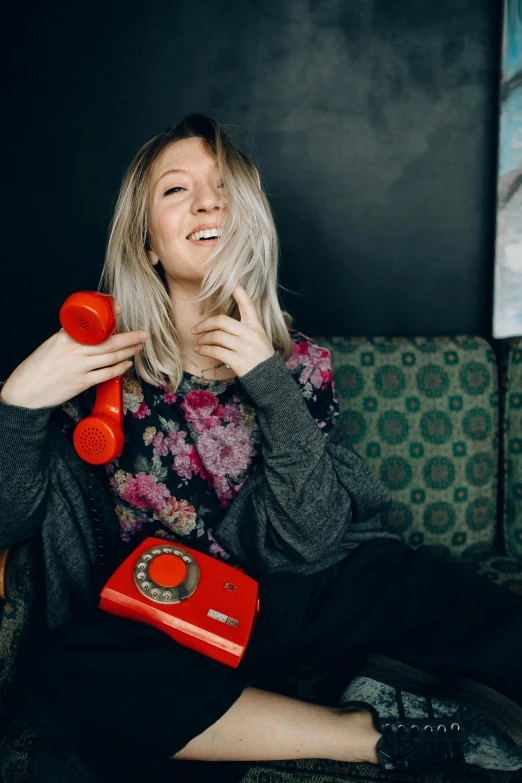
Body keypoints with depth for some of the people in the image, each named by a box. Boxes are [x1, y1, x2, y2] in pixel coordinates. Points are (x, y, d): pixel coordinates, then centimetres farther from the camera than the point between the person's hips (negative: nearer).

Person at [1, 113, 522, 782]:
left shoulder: (296, 362, -2)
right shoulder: (98, 362, -5)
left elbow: (313, 543, -11)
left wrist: (271, 385, -21)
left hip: (310, 593, 0)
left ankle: (382, 686, 4)